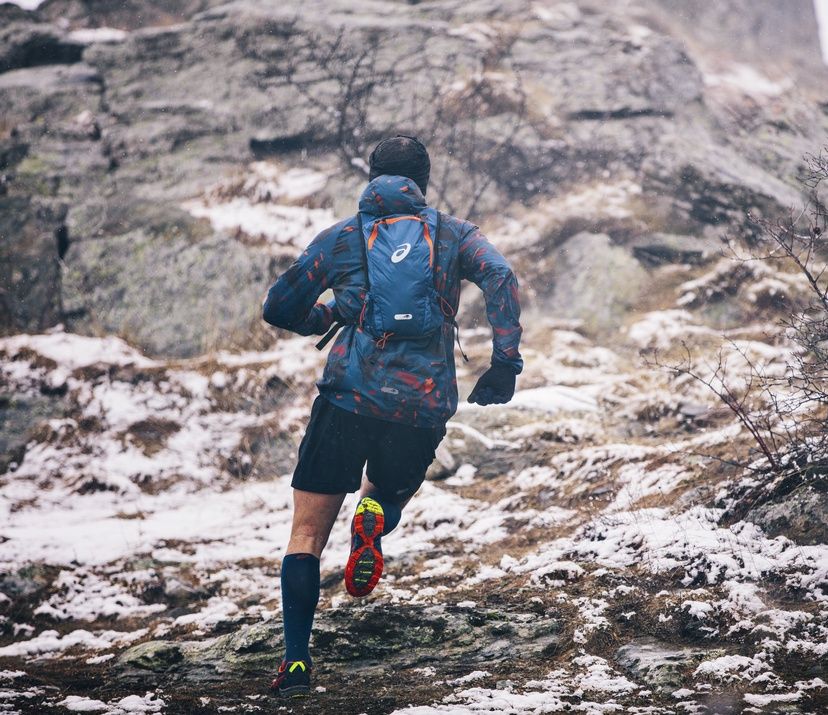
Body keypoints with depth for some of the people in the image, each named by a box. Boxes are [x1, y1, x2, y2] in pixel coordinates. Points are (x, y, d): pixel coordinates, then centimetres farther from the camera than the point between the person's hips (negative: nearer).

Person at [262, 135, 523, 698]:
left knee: (307, 535, 8)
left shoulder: (342, 238, 12)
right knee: (389, 494, 28)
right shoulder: (453, 234, 12)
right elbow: (501, 278, -7)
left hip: (349, 397, -1)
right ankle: (377, 515, -10)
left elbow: (279, 309, 15)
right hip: (425, 406, 1)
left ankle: (297, 661, -5)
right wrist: (507, 364, -8)